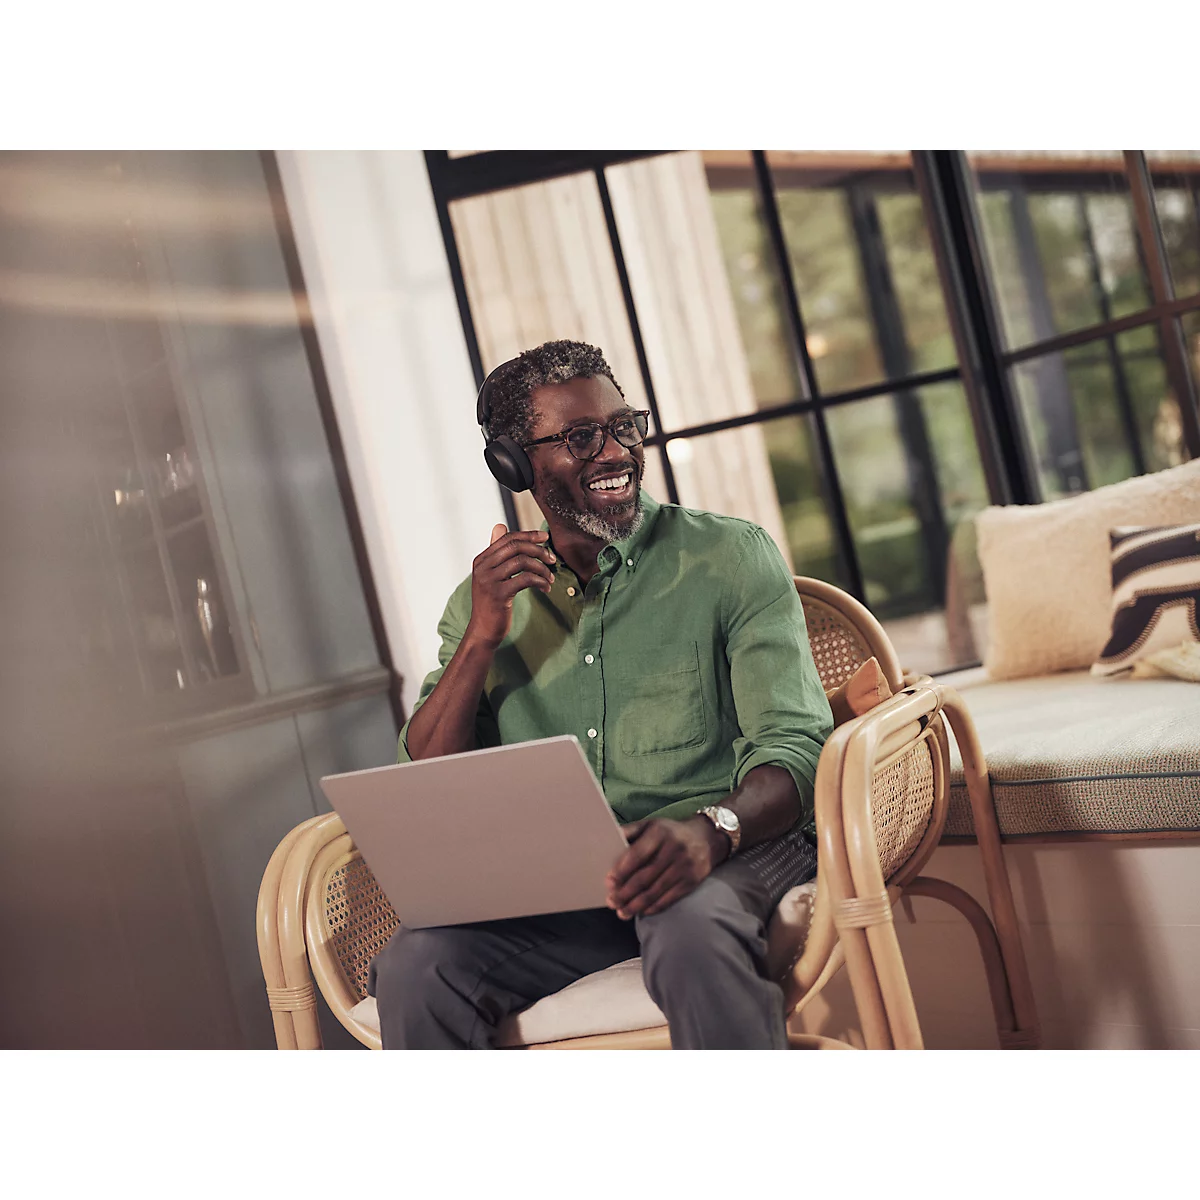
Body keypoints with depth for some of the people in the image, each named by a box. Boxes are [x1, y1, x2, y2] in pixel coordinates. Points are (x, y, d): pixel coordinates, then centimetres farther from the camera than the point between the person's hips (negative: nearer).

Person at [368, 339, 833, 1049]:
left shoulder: (731, 556, 4)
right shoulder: (489, 598, 13)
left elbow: (792, 746, -7)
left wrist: (711, 828, -29)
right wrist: (481, 638, -9)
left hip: (730, 856, -2)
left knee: (692, 926, -37)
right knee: (413, 968, -25)